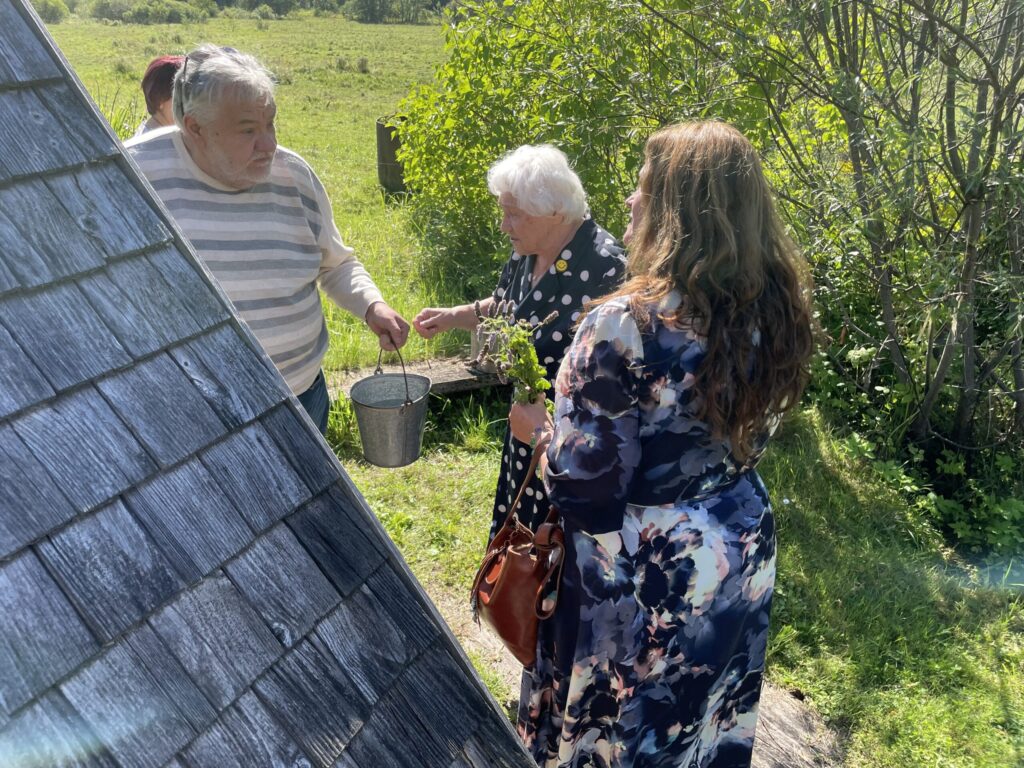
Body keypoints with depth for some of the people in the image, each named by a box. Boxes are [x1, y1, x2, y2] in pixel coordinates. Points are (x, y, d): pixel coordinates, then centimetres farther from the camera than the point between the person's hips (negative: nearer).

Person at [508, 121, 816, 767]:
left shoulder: (626, 328, -29)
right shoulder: (774, 307, -6)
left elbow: (585, 489, -24)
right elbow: (747, 434, 7)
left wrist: (539, 428, -5)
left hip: (647, 576, -6)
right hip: (743, 548, 7)